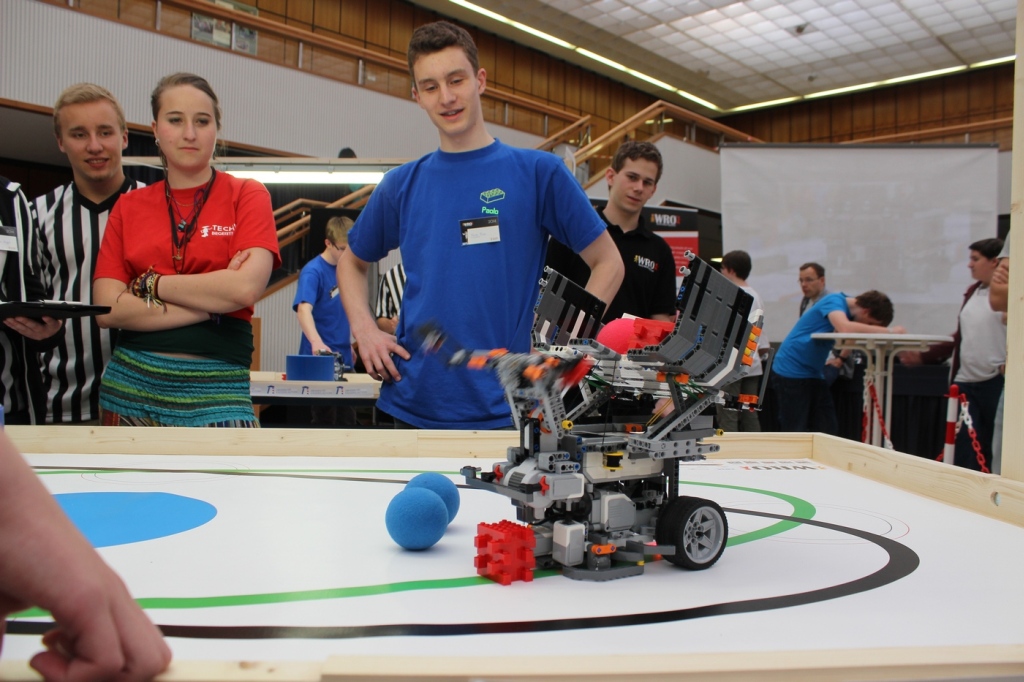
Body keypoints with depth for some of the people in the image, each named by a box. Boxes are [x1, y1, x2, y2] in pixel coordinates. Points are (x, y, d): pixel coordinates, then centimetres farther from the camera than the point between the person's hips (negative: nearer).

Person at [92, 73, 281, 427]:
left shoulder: (247, 195, 2)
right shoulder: (128, 207, 8)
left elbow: (245, 289, -14)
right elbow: (107, 310, -3)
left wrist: (152, 284, -5)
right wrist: (212, 305, -9)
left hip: (216, 387, -2)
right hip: (131, 383, 2)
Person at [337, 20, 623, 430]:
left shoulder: (538, 172, -2)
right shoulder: (402, 185, 7)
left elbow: (608, 263, 2)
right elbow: (352, 263, 21)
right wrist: (364, 329, 4)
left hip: (504, 410, -3)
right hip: (413, 406, 3)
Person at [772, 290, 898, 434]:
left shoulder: (850, 313, 8)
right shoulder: (834, 301, -18)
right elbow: (845, 328, -37)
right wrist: (889, 331, -31)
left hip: (813, 373, 9)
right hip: (791, 372, -9)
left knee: (828, 431, 4)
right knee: (794, 434, -6)